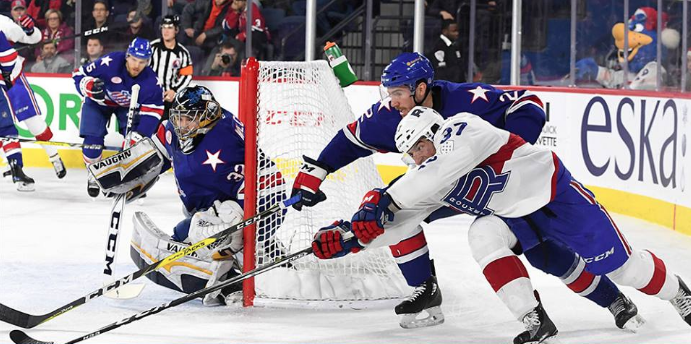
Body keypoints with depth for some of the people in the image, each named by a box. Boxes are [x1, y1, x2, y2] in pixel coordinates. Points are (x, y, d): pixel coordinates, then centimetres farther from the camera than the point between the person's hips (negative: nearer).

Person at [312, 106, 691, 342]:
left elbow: (442, 169, -40)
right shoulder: (428, 184, -2)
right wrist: (350, 234, -22)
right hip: (511, 216, 7)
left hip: (553, 192, -7)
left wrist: (386, 198, -40)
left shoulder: (461, 128, -23)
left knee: (618, 264, -3)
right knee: (482, 236, -23)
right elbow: (398, 223, -7)